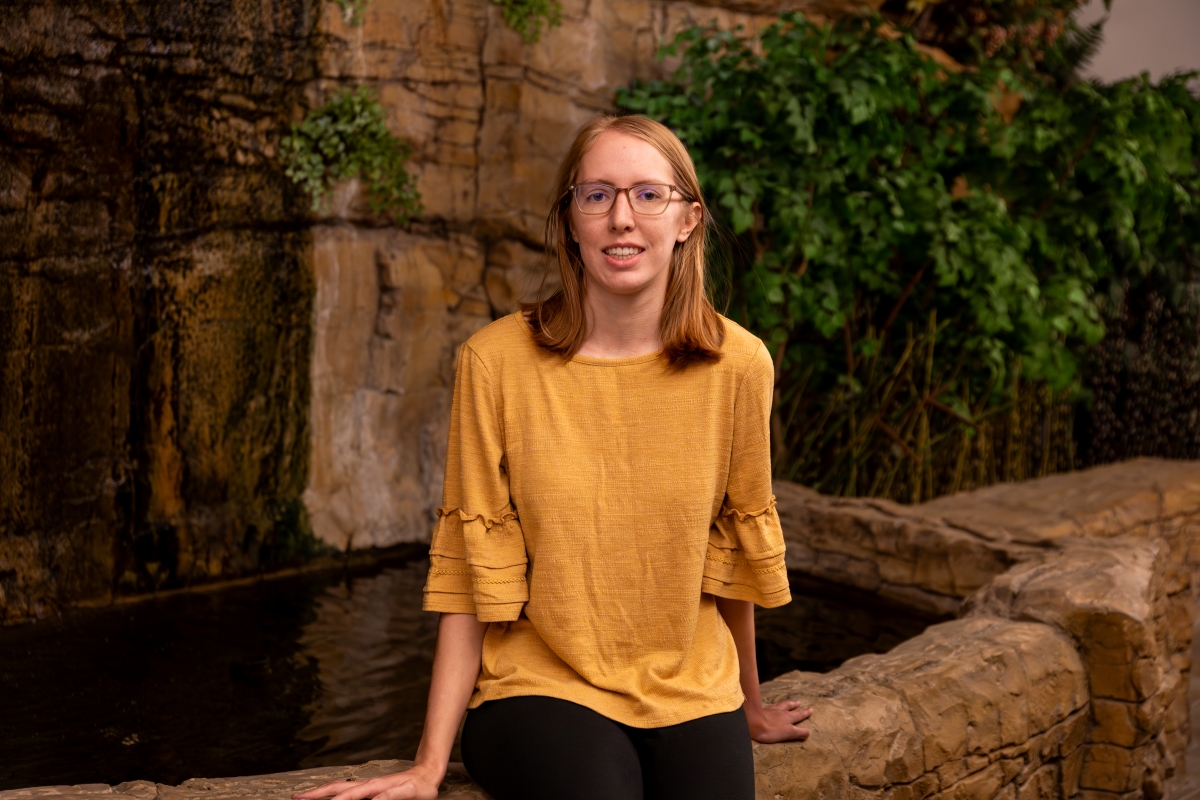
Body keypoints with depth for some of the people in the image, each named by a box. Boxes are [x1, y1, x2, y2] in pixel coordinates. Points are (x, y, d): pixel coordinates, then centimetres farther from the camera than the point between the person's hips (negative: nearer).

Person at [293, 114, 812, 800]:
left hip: (690, 693, 2)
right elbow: (472, 574, -6)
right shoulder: (497, 361, -9)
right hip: (541, 685, -2)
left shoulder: (737, 365, -4)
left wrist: (750, 706, 20)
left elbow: (737, 542, 9)